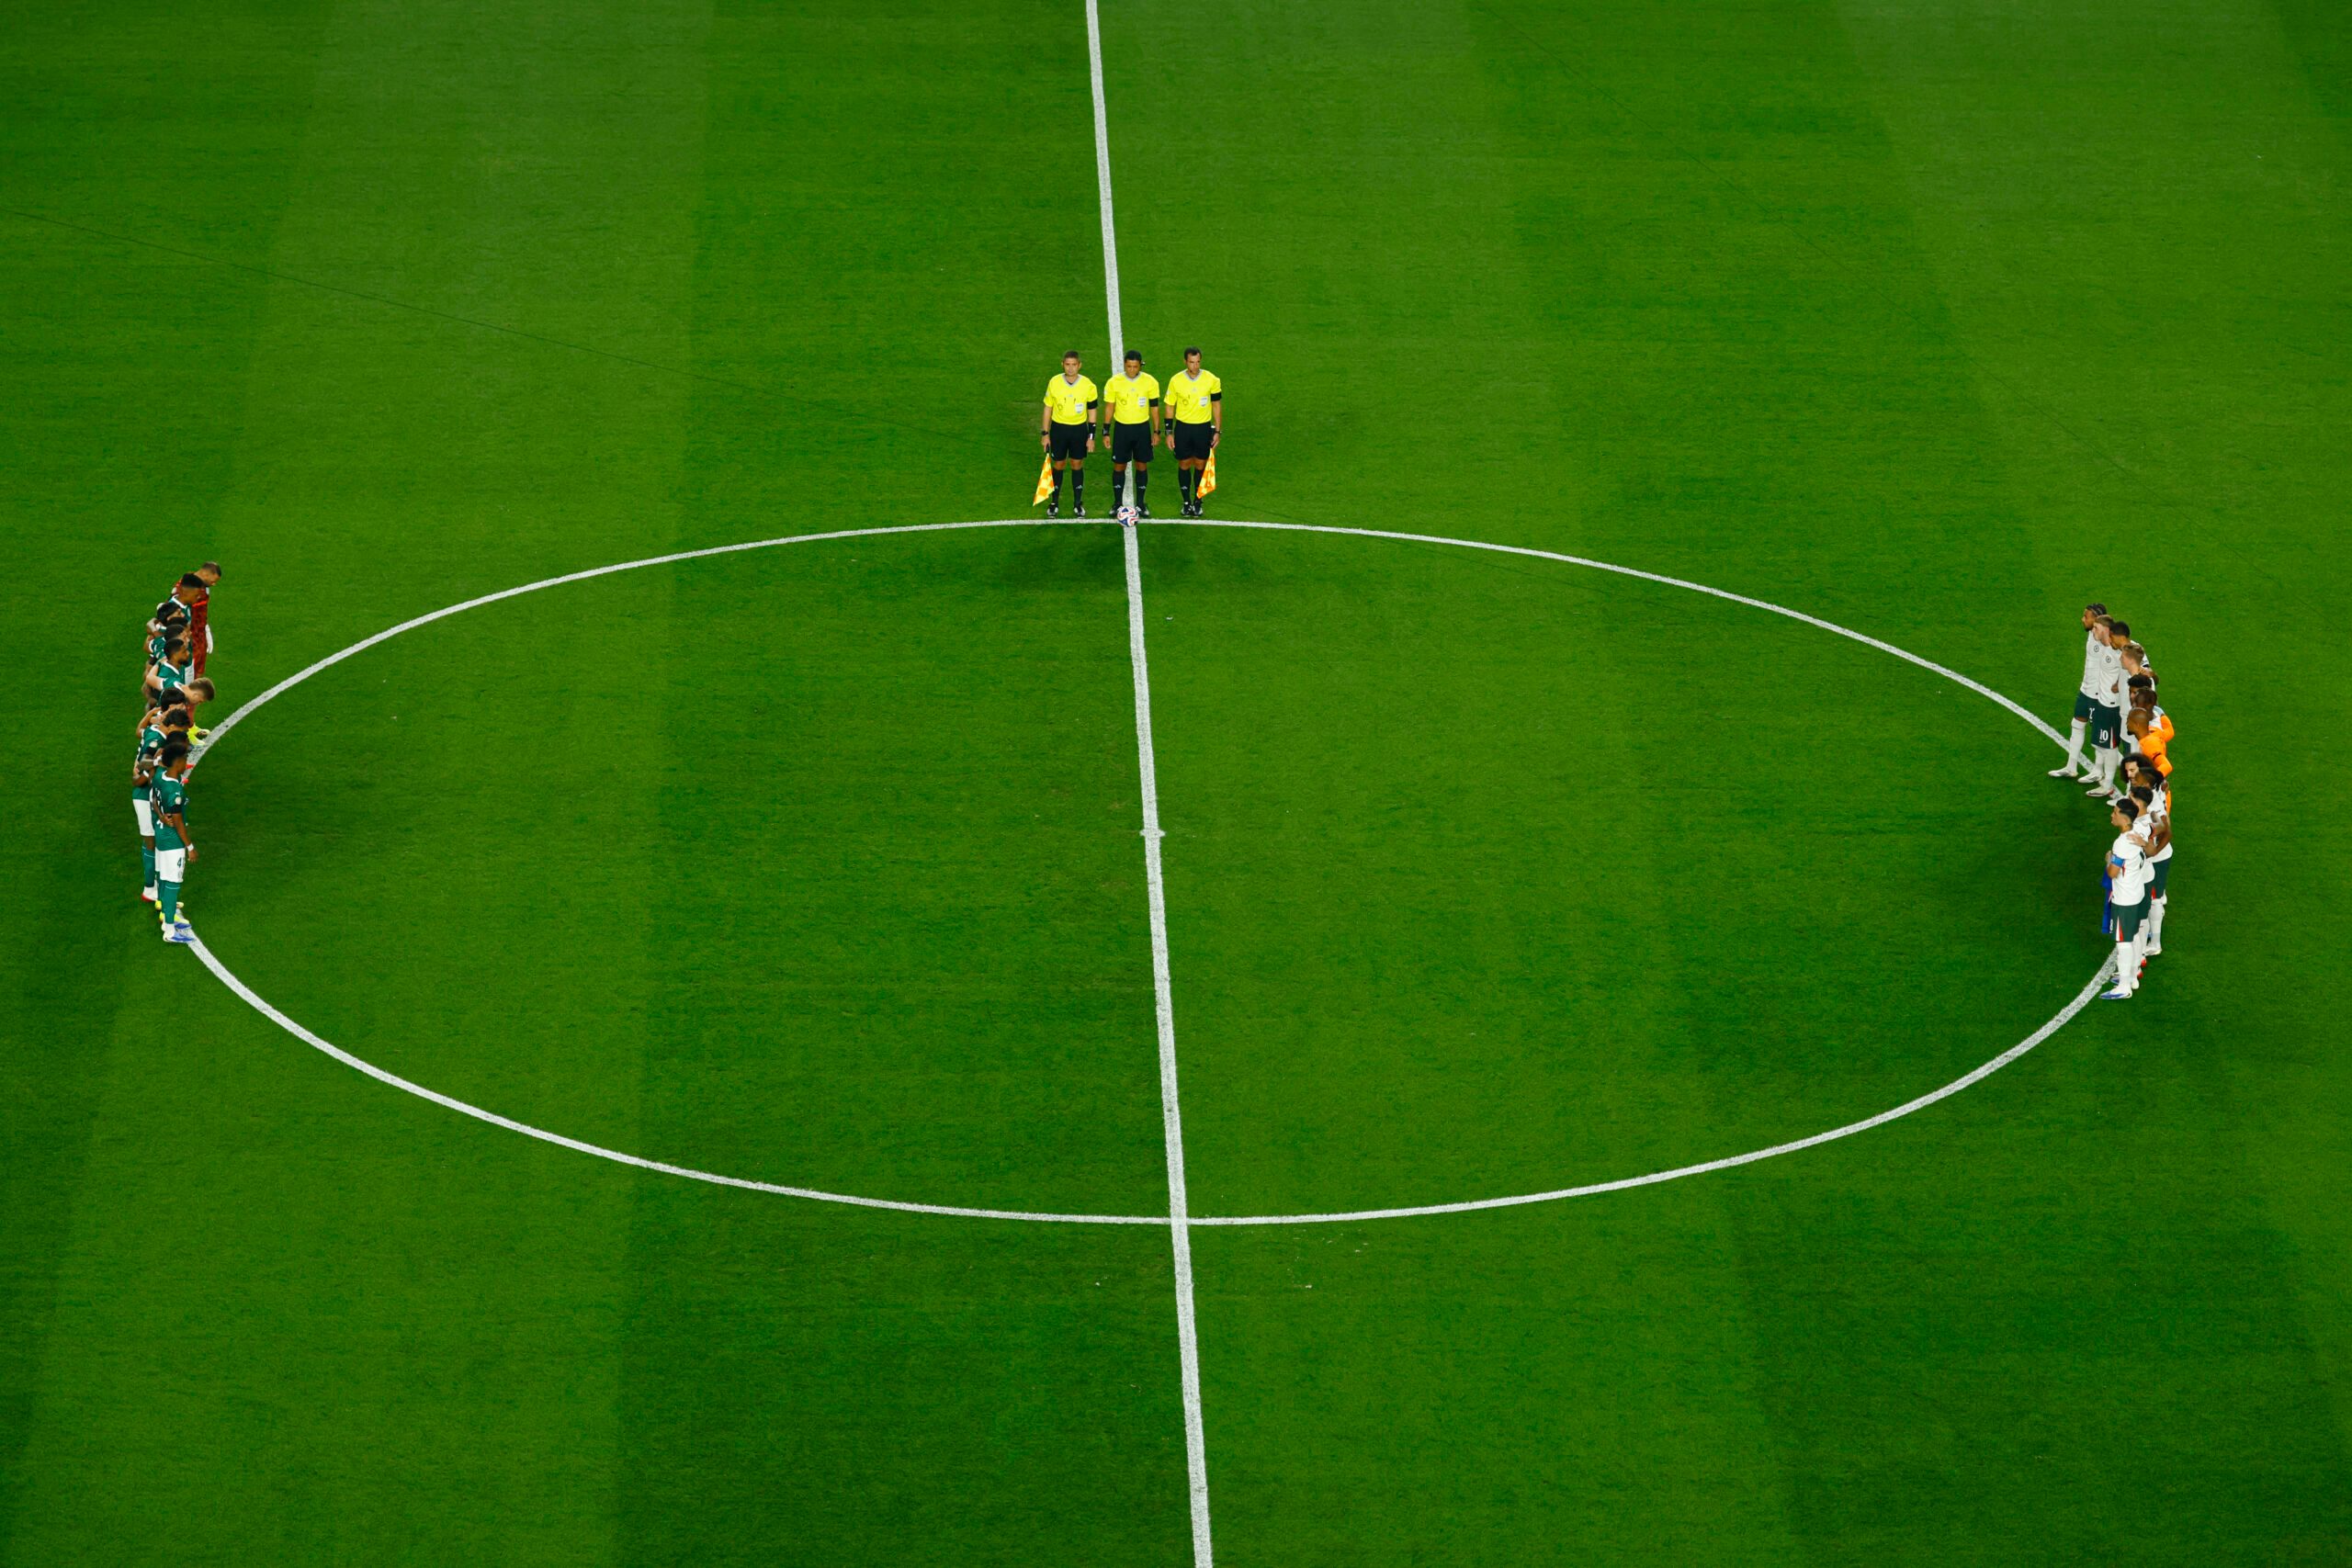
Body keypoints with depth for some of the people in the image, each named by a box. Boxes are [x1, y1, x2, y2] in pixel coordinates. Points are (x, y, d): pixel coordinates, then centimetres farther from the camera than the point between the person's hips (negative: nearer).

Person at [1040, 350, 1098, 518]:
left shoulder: (1087, 385, -9)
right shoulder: (1054, 383, -9)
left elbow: (1092, 411, 1)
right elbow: (1048, 409, 0)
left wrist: (1091, 436, -1)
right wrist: (1045, 433, -1)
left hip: (1079, 429, 0)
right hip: (1058, 428, 0)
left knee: (1077, 465, 8)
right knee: (1059, 465, 8)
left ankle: (1078, 503, 20)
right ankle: (1054, 503, 20)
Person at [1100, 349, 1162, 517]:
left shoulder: (1150, 382, -6)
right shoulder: (1114, 382, -8)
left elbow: (1154, 408, 3)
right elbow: (1109, 407, 0)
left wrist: (1156, 431, 2)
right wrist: (1106, 432, 0)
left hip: (1142, 428, 1)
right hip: (1122, 428, -1)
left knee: (1142, 466, 7)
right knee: (1119, 466, 4)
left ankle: (1140, 503, 18)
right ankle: (1117, 503, 15)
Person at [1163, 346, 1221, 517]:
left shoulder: (1211, 380, -8)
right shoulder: (1176, 380, -7)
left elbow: (1217, 405, 2)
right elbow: (1170, 407, 2)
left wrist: (1218, 431, 0)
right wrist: (1169, 433, 0)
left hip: (1203, 428, 0)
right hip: (1183, 427, 0)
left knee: (1201, 466, 8)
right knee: (1184, 465, 7)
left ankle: (1198, 502, 22)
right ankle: (1186, 502, 20)